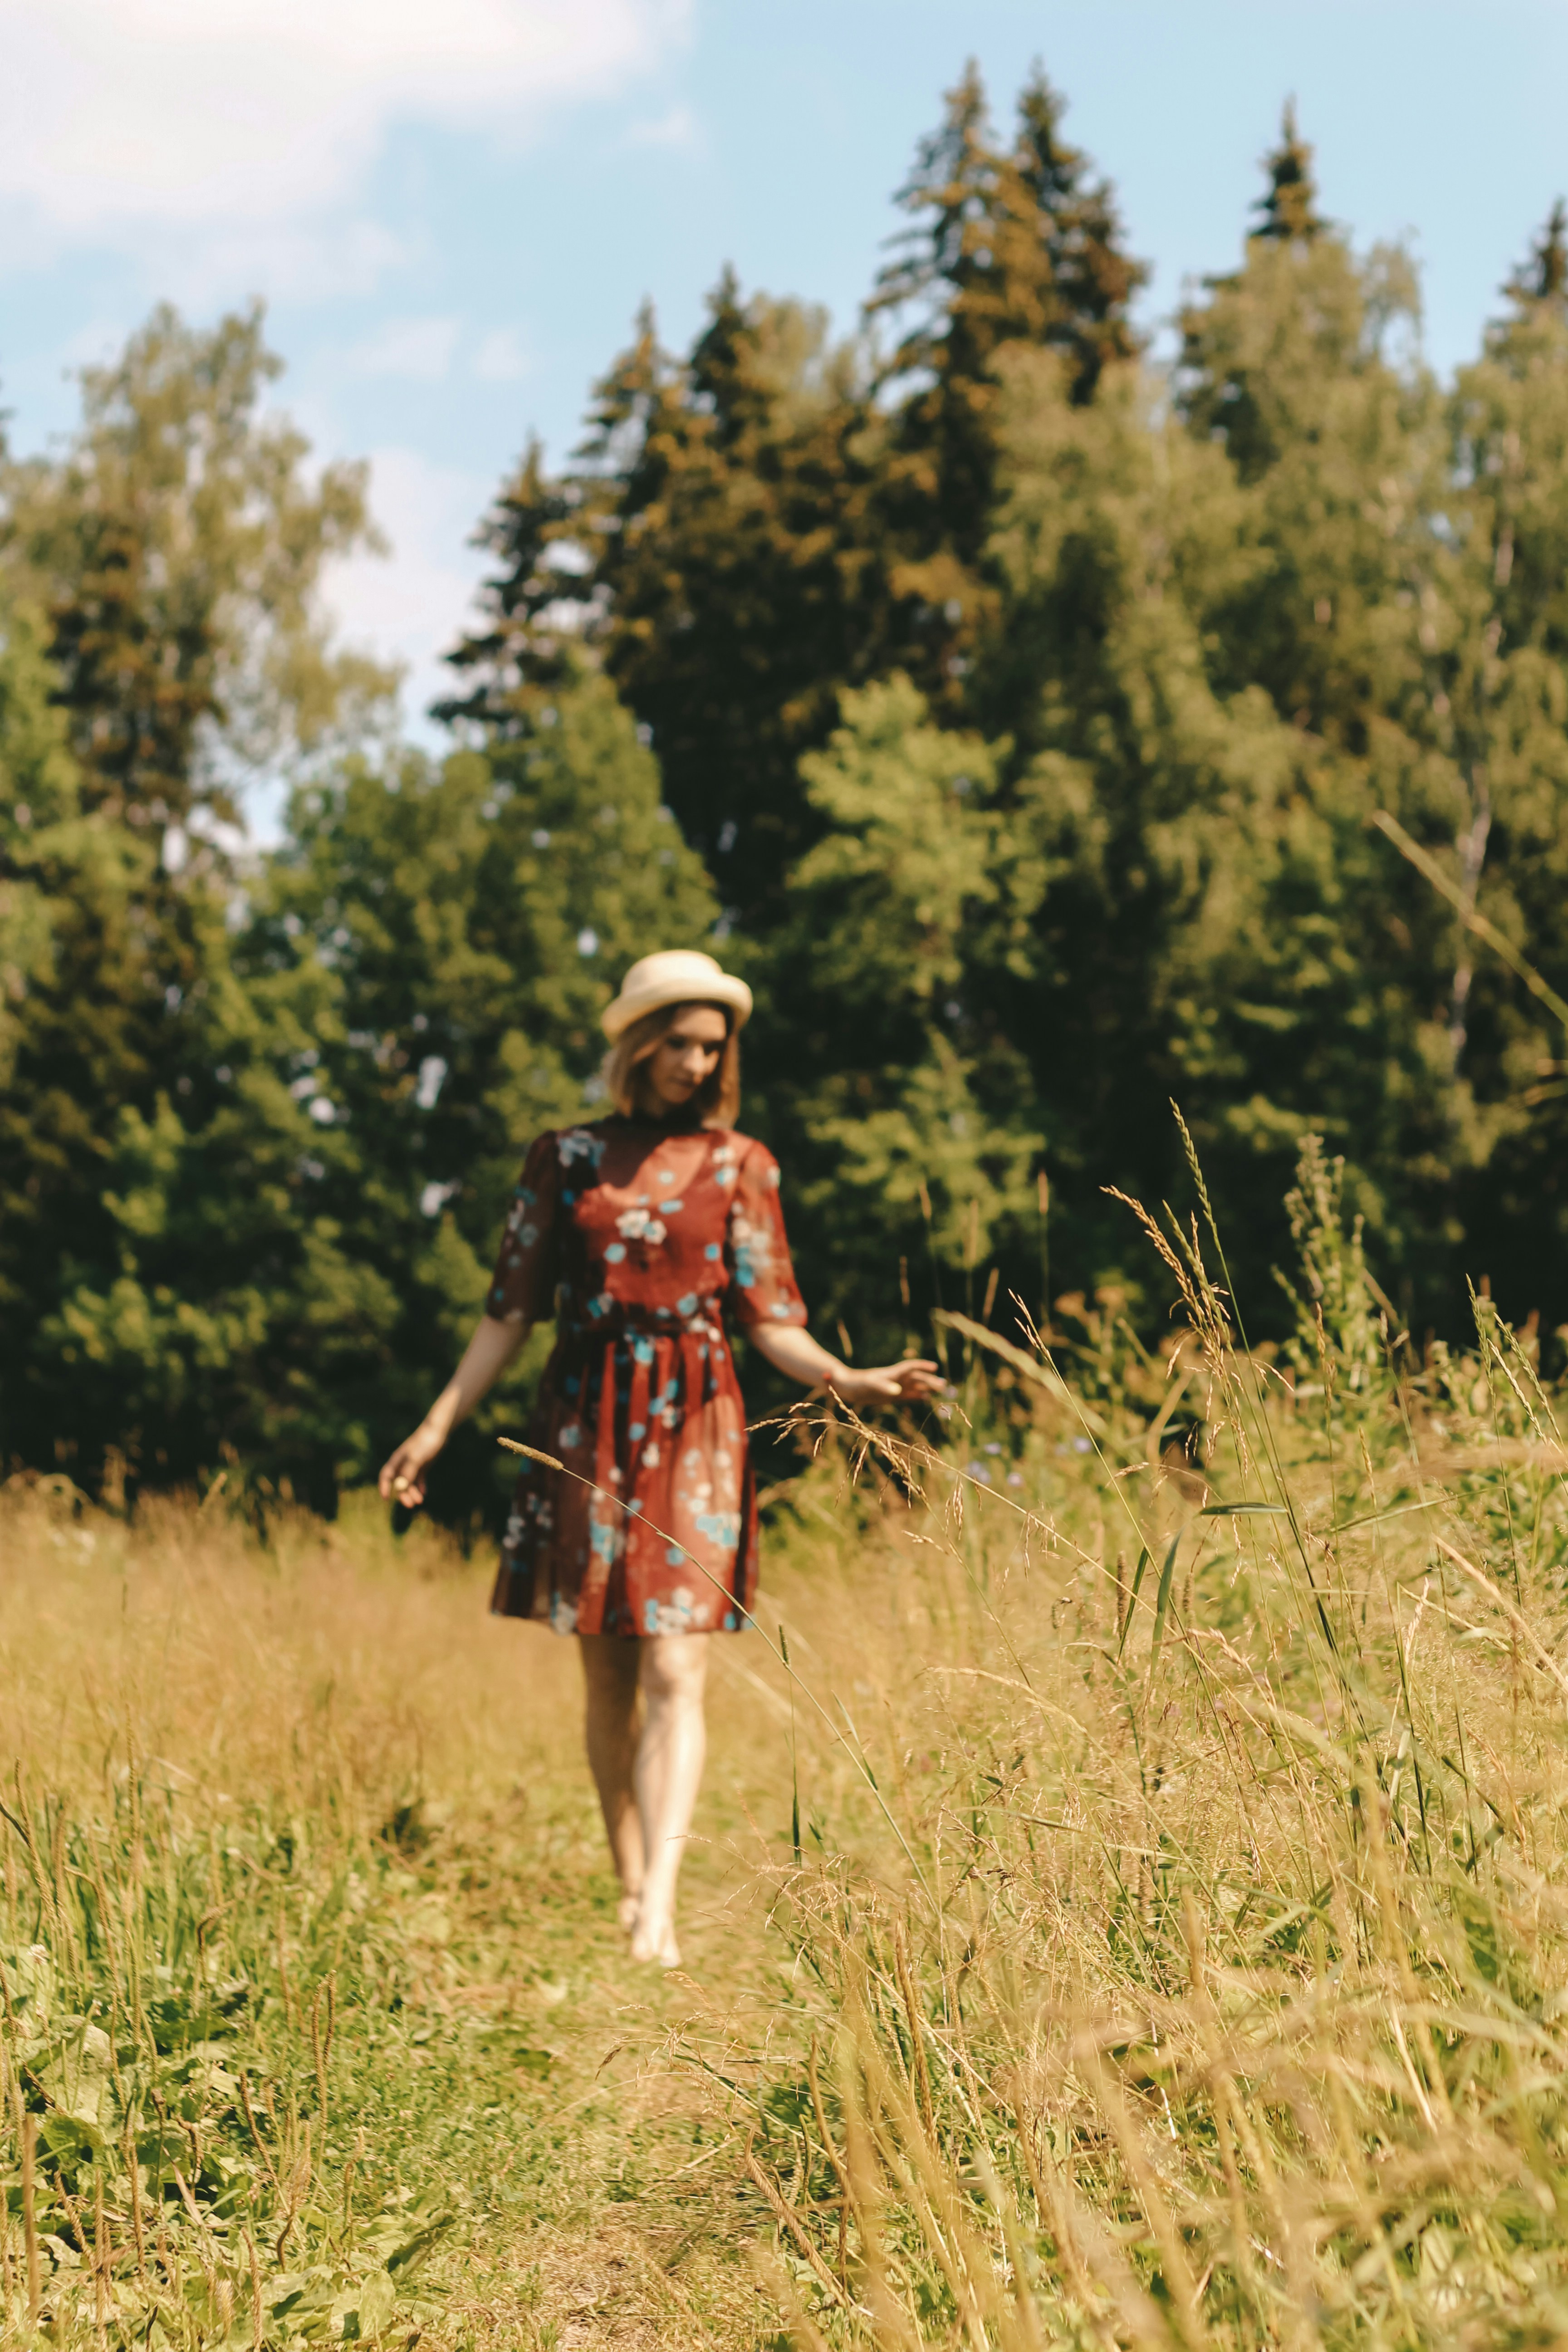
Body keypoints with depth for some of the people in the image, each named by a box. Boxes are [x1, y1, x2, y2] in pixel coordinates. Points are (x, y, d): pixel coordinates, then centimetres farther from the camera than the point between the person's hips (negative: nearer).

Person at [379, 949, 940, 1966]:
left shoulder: (739, 1165, 7)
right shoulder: (567, 1156, 9)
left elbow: (769, 1319, 3)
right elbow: (513, 1308, 11)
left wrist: (848, 1380, -15)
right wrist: (440, 1422, 7)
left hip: (693, 1428, -2)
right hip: (586, 1424, 2)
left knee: (675, 1674, -12)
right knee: (607, 1680, 6)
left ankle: (660, 1904, -19)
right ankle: (631, 1883, 18)